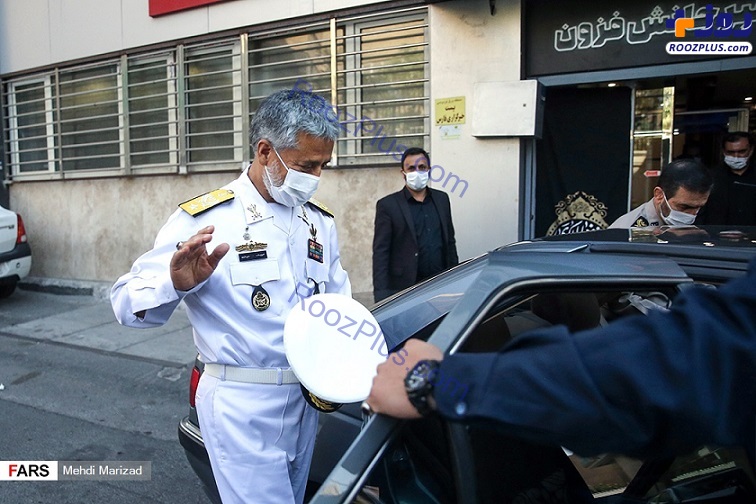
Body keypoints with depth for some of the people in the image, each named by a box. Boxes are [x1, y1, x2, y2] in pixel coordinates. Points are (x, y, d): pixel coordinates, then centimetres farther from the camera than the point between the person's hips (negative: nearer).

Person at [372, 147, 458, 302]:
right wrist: (381, 294, -12)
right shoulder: (388, 205, -1)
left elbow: (450, 242, 17)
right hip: (404, 289, -4)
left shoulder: (442, 199, 13)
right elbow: (380, 253, -5)